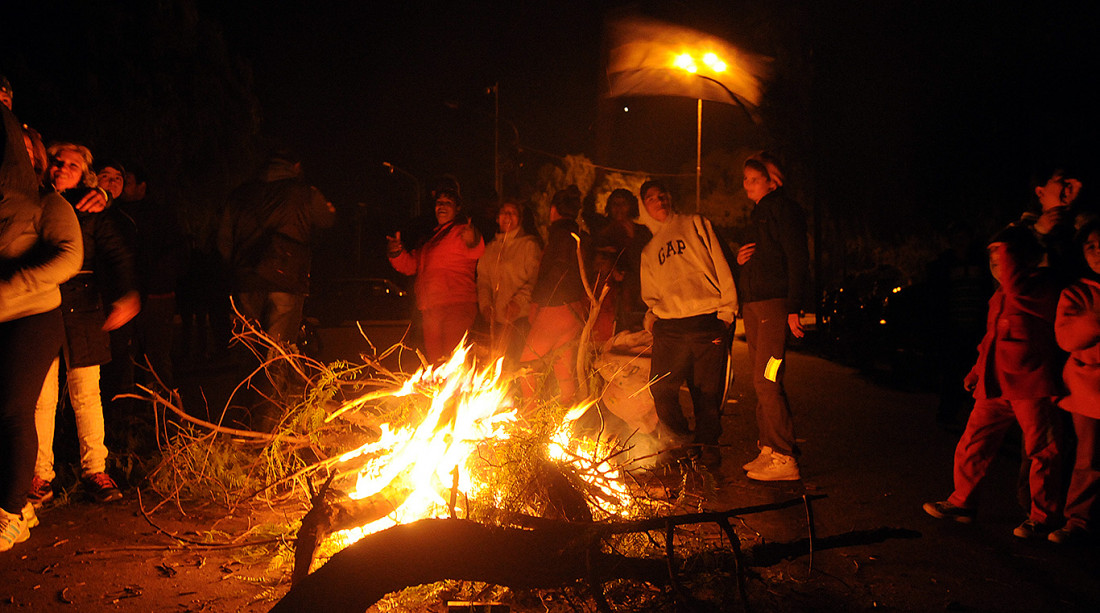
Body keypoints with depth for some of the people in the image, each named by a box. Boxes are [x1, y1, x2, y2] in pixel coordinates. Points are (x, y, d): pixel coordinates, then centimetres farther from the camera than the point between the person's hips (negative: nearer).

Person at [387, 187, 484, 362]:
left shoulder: (461, 230, 4)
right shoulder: (432, 237, 26)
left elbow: (476, 252, -18)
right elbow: (411, 265, 25)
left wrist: (472, 242, -42)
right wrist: (396, 253, 5)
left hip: (456, 307, -7)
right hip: (430, 310, 7)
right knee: (433, 361, 6)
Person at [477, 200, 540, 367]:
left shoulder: (529, 245, 4)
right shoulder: (489, 249, 20)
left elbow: (536, 278, -4)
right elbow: (483, 280, 19)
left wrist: (519, 301, -16)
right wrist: (485, 304, 3)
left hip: (521, 315, -5)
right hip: (497, 316, 5)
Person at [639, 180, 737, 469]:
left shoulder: (696, 225, 12)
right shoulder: (649, 251, 24)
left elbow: (720, 266, 4)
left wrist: (726, 310, -6)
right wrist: (651, 315, 3)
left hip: (707, 322, -3)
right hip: (668, 327, 3)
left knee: (708, 391, 0)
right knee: (660, 389, -4)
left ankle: (708, 444, 20)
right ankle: (682, 438, 19)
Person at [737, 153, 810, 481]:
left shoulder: (784, 209, -6)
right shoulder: (758, 213, 21)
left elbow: (797, 260, -14)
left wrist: (794, 307, -20)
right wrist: (741, 259, 5)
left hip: (775, 303, -9)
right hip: (753, 304, 9)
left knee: (767, 381, -13)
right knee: (761, 382, 10)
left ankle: (784, 458, -9)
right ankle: (768, 448, 17)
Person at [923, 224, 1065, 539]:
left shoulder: (1044, 287, -7)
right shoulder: (1001, 295, 18)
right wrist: (977, 370, 25)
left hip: (1031, 386, -8)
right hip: (996, 386, 8)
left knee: (1042, 453, 3)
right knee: (972, 445, 10)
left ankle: (1042, 517, 18)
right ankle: (961, 503, 24)